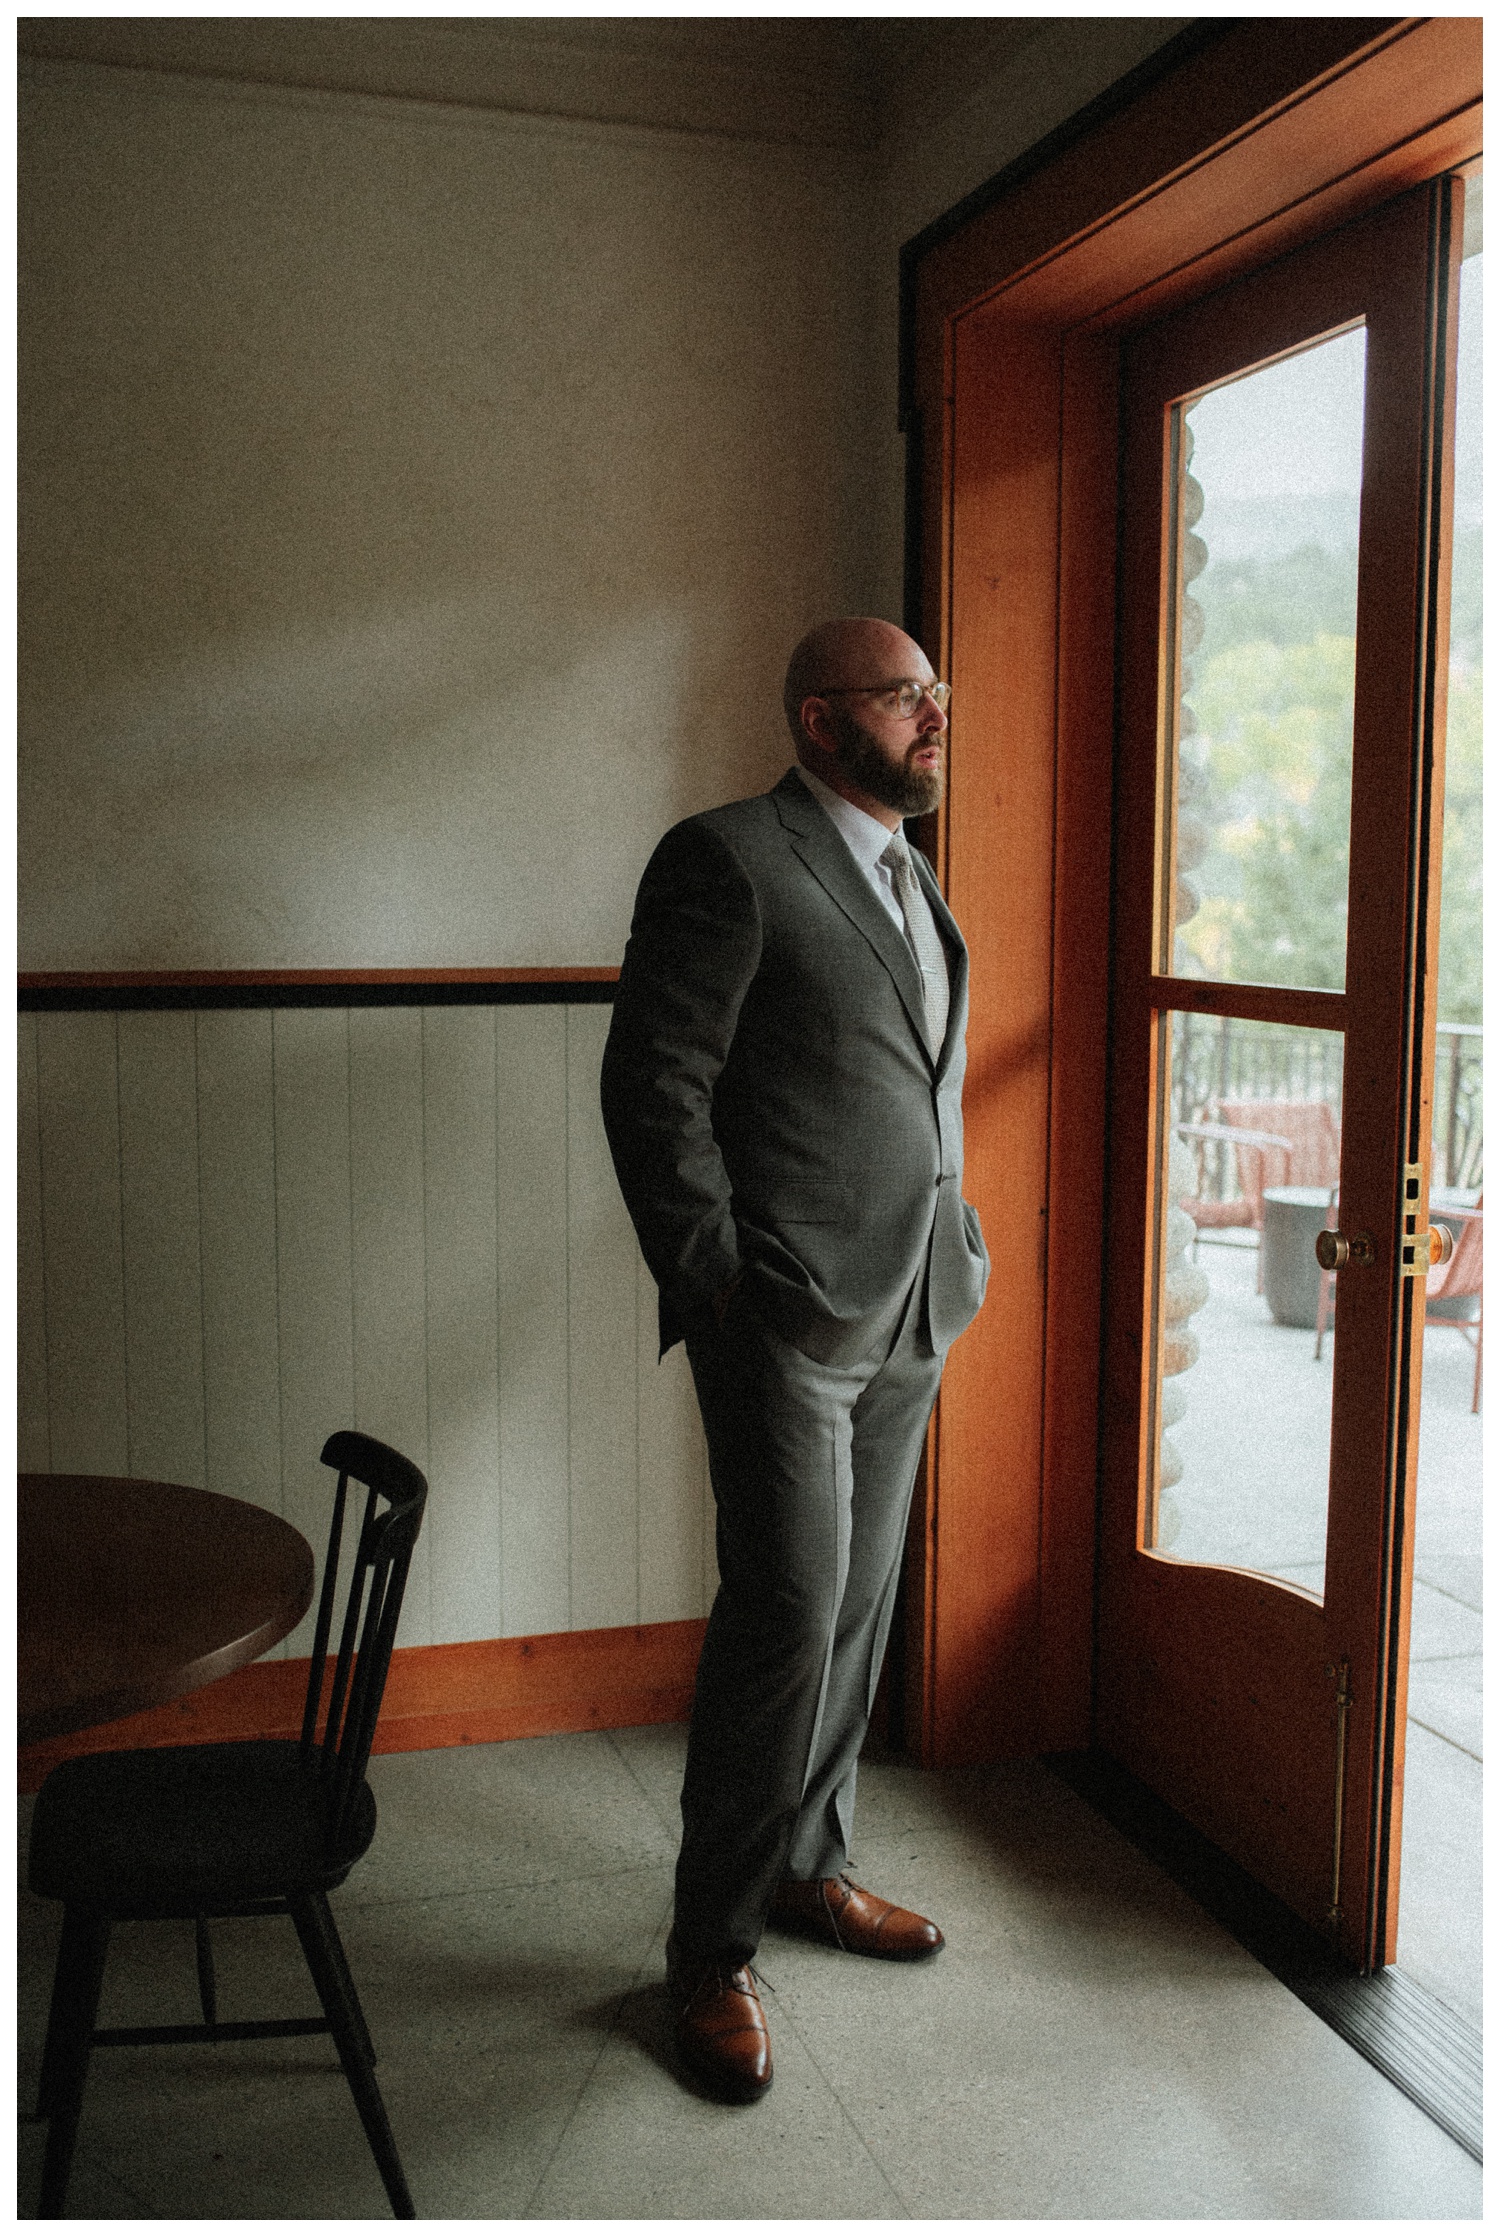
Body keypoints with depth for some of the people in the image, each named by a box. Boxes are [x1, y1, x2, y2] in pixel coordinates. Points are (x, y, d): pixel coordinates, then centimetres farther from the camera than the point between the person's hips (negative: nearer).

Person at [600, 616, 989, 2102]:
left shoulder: (907, 875, 17)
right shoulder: (727, 861, -11)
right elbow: (652, 1087, -14)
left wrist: (957, 1240, 15)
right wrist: (717, 1292, -15)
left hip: (909, 1313, 8)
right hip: (789, 1314, -8)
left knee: (858, 1607, 16)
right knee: (786, 1617, -7)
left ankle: (808, 1866, 34)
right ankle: (712, 1952, 10)